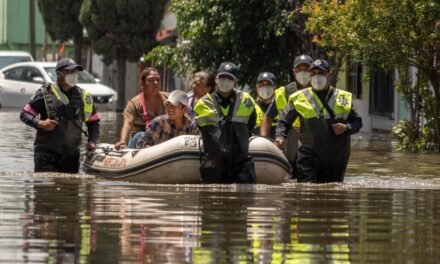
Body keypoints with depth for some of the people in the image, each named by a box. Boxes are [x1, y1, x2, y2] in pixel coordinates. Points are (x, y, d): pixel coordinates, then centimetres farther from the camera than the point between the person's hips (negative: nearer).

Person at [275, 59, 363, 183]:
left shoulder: (344, 98, 10)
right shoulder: (300, 97, 7)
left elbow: (357, 122, 14)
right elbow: (284, 121, 11)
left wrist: (346, 128, -7)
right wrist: (280, 136, -9)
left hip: (336, 157, 2)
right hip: (309, 156, -2)